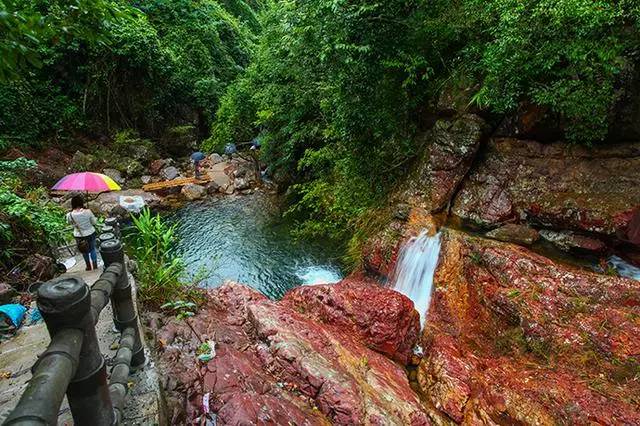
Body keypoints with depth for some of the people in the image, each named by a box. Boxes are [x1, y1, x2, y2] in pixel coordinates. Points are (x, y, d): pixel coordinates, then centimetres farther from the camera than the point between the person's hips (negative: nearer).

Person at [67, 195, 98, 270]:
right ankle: (95, 266, 30)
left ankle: (89, 266, 37)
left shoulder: (69, 215, -19)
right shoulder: (88, 212, -23)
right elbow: (94, 222, -10)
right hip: (90, 233, -1)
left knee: (84, 251, 22)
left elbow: (70, 222, 3)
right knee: (93, 249, 20)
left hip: (79, 235, 1)